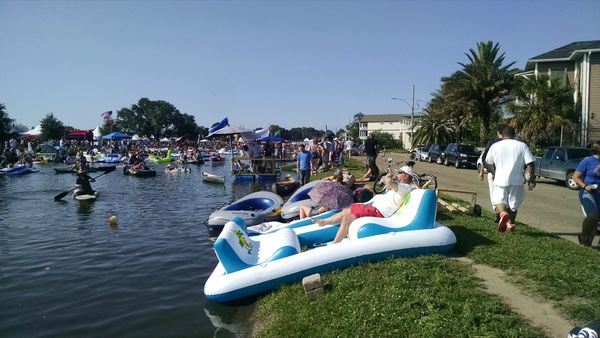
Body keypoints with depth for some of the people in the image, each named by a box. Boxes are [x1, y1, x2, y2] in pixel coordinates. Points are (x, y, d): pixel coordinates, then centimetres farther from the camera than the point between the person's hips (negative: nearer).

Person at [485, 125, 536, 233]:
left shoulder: (495, 146, 4)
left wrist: (494, 174, 29)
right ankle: (510, 224, 20)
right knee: (513, 203, 14)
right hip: (516, 180, 0)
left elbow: (489, 163, 13)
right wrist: (532, 179, 3)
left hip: (500, 180, 0)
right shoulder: (522, 146, 0)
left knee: (499, 200, 7)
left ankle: (503, 213, -23)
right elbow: (530, 164, -6)